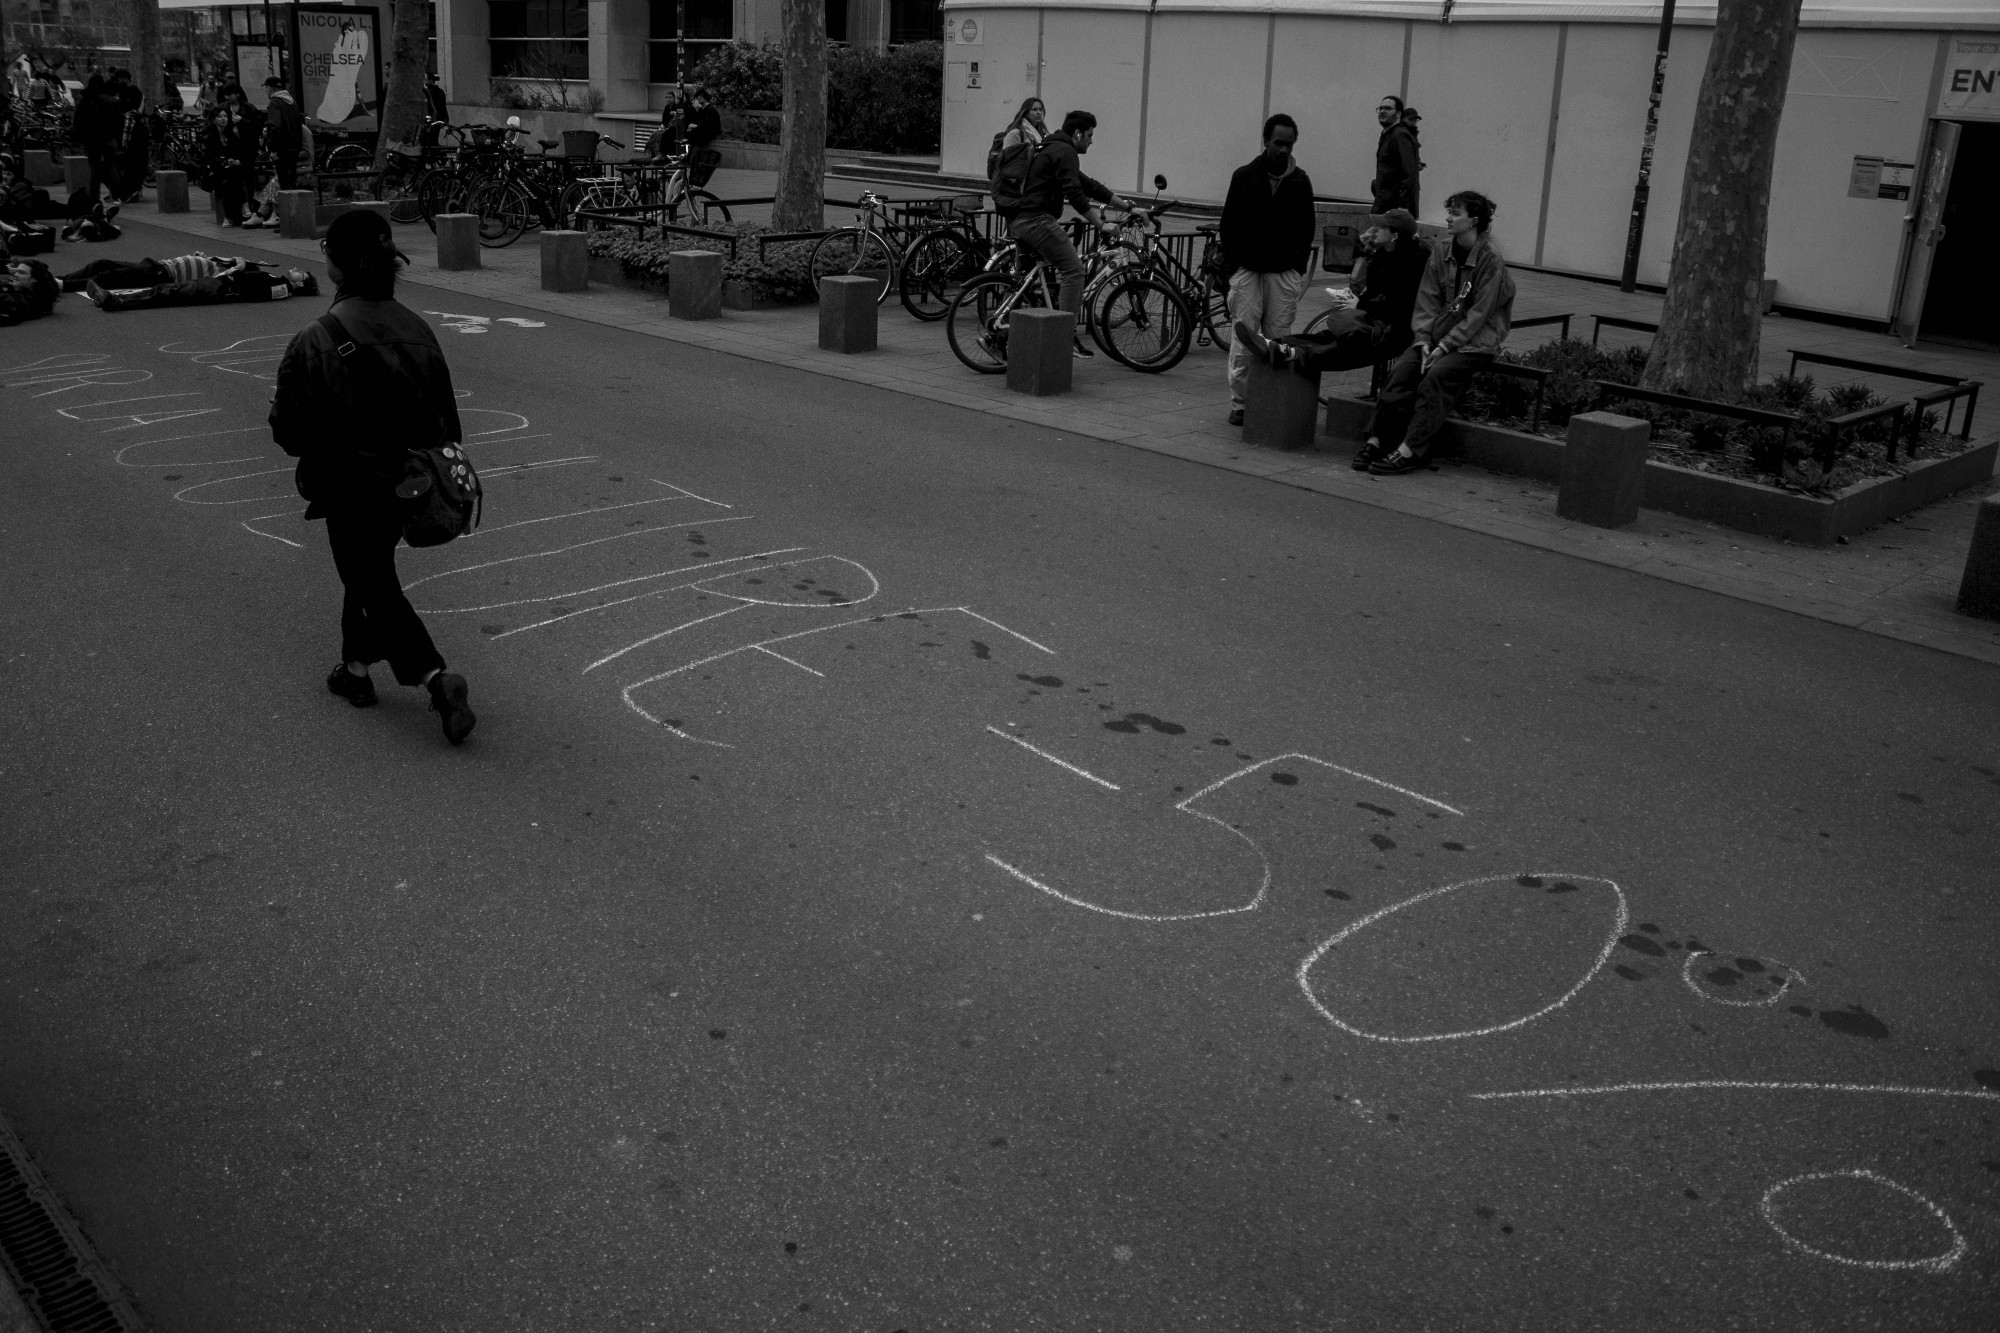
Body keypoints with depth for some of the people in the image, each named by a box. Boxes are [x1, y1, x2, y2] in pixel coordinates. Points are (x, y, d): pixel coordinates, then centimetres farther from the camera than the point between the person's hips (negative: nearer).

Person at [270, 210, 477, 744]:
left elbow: (289, 431, -14)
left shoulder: (313, 343, -20)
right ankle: (356, 668, 39)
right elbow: (446, 416, 3)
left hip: (351, 489, -6)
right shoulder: (416, 329, -4)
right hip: (409, 485, 6)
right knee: (371, 573, 25)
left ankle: (436, 678, -9)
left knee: (375, 586, 6)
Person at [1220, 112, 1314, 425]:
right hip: (1247, 269, -1)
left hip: (1284, 272, 1)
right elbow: (1228, 223, 6)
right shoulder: (1244, 176, 4)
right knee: (1244, 340, -5)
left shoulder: (1300, 181, 7)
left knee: (1278, 339, -2)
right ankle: (1239, 404, 1)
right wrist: (1231, 264, -2)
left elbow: (1307, 228, 11)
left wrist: (1300, 268, 2)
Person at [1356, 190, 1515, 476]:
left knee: (1435, 375, -29)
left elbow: (1478, 314, -13)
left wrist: (1444, 346, -19)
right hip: (1439, 333, 5)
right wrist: (1424, 340, -8)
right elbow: (1427, 300, 6)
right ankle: (1377, 440, -24)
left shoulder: (1491, 261, -10)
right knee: (1401, 369, -20)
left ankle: (1409, 451, -33)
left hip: (1475, 342, -5)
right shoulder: (1441, 252, 9)